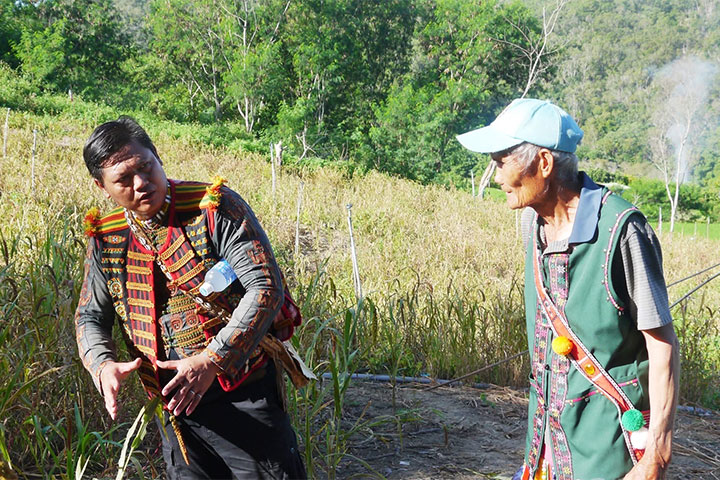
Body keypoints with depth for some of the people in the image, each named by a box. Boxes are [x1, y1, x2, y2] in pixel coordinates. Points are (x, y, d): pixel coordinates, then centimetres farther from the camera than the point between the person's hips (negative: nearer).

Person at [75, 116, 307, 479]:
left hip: (244, 394, -4)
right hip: (173, 406, 5)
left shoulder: (214, 207, -12)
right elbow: (90, 316, 12)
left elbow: (266, 288, -17)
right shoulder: (105, 239, 3)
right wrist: (103, 365, -10)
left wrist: (211, 360, -24)